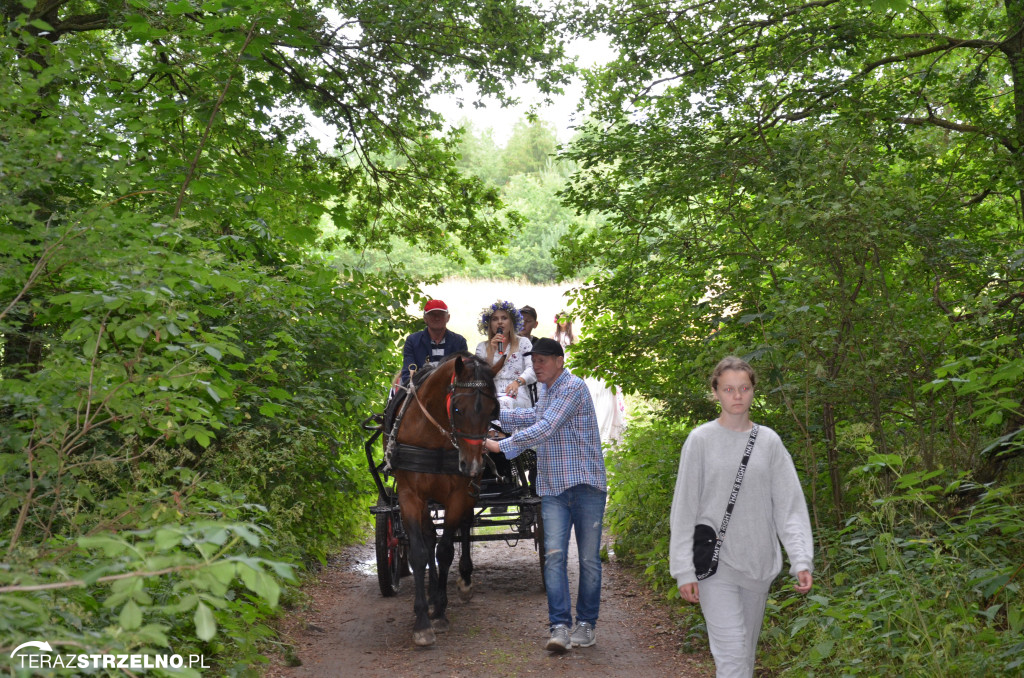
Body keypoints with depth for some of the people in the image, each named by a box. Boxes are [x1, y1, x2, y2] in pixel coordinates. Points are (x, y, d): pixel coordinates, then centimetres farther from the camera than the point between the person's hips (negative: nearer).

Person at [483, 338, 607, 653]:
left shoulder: (573, 387, -9)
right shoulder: (546, 393, 19)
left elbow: (545, 429, -18)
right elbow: (532, 418, 38)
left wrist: (502, 446, -15)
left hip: (586, 485, -7)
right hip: (553, 488, 7)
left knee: (589, 558, 2)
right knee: (554, 555, -8)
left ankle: (586, 624, 14)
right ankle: (560, 627, -10)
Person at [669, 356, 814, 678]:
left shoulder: (769, 441, 5)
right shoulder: (701, 440, -3)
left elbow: (789, 505, 3)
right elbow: (684, 509, -2)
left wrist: (802, 560, -8)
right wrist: (683, 570, -6)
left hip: (759, 566, 3)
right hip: (716, 564, -3)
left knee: (747, 652, 12)